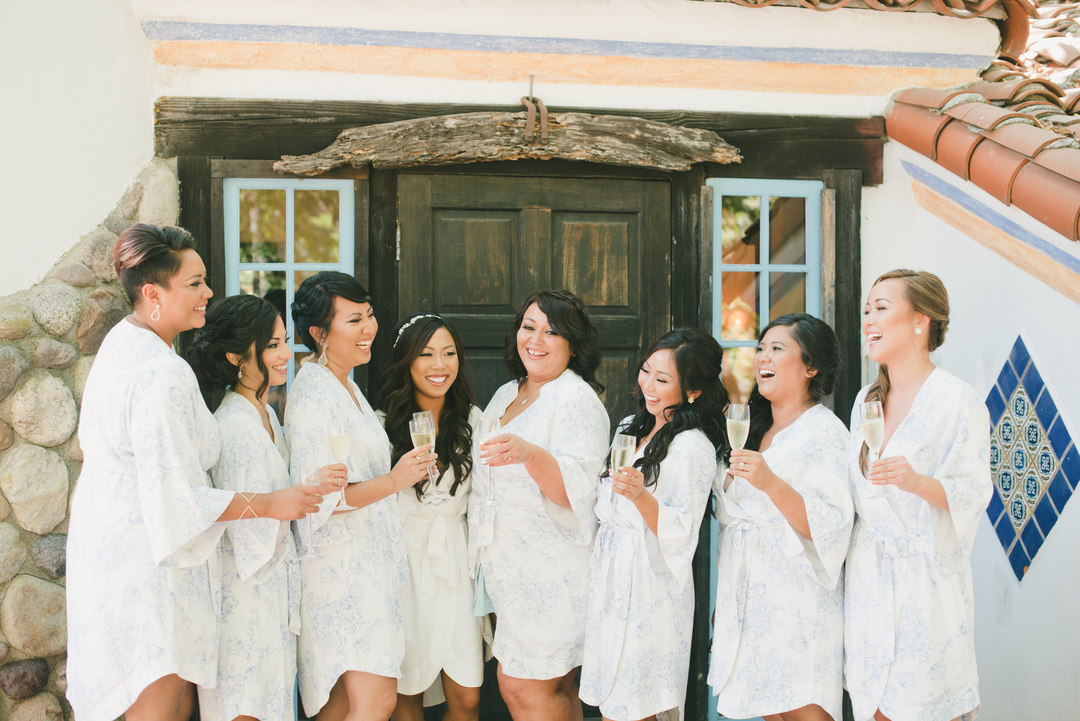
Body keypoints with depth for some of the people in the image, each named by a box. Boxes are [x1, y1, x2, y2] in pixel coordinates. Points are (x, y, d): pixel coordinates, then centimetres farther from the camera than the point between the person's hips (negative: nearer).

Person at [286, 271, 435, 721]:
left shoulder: (344, 385, 14)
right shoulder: (314, 395, -18)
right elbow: (316, 499, -22)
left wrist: (404, 470, 20)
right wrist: (394, 481, -25)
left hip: (365, 561, 10)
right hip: (342, 565, -10)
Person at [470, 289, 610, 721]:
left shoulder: (577, 399, -10)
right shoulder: (506, 394, 15)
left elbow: (577, 491, -21)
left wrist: (529, 454, -35)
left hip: (550, 570, -7)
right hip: (506, 568, 7)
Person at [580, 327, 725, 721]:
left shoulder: (694, 447, -14)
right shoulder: (631, 428, 10)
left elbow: (683, 531, -19)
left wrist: (641, 497, -32)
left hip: (650, 589, -7)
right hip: (610, 577, 7)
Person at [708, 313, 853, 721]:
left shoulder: (825, 432, -8)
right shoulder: (754, 430, 14)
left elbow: (831, 525, -19)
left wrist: (771, 483, -32)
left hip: (798, 606, -7)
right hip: (745, 602, 7)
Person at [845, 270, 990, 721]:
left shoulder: (957, 401, -10)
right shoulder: (866, 400, 10)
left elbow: (974, 493, -13)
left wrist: (917, 481, -30)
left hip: (927, 575, -6)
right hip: (868, 575, 6)